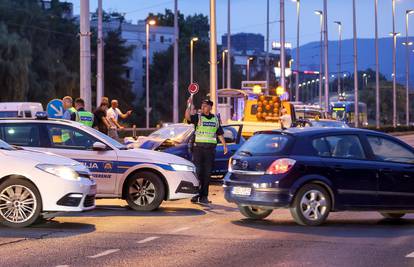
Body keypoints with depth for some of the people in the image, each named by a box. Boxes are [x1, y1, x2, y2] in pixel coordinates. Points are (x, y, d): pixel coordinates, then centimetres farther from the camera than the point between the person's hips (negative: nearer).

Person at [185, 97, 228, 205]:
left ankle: (204, 196, 6)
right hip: (198, 147, -3)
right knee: (197, 171, -5)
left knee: (207, 173, 2)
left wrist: (224, 145, 13)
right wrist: (189, 105, -26)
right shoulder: (198, 117, 3)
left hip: (210, 149, 3)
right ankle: (195, 195, -1)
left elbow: (220, 134, 19)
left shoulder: (215, 119, 14)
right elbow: (187, 117, -17)